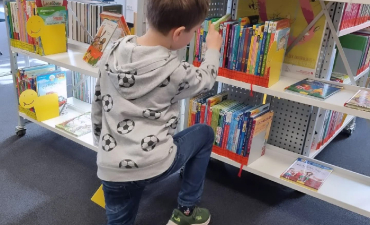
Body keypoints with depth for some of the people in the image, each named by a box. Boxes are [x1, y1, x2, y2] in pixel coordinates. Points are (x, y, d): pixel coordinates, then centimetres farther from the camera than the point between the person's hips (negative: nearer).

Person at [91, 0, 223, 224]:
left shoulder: (113, 52, 0)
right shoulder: (173, 70, -15)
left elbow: (99, 104, 10)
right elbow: (205, 81, 7)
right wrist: (213, 48, 26)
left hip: (110, 168, 5)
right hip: (154, 165, -4)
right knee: (205, 133, 22)